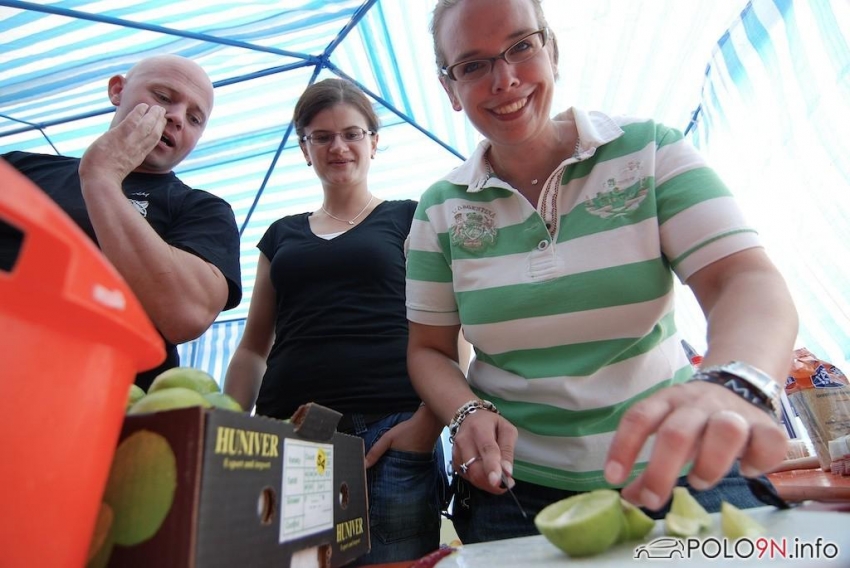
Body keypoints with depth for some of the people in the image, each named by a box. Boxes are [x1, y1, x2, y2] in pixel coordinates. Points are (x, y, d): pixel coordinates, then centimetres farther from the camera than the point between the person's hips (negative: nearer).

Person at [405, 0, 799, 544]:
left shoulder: (650, 152, -5)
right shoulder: (440, 209, -3)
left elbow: (746, 280, -16)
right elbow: (429, 349, 3)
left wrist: (732, 385, -37)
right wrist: (467, 413, -18)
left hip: (673, 476, 0)